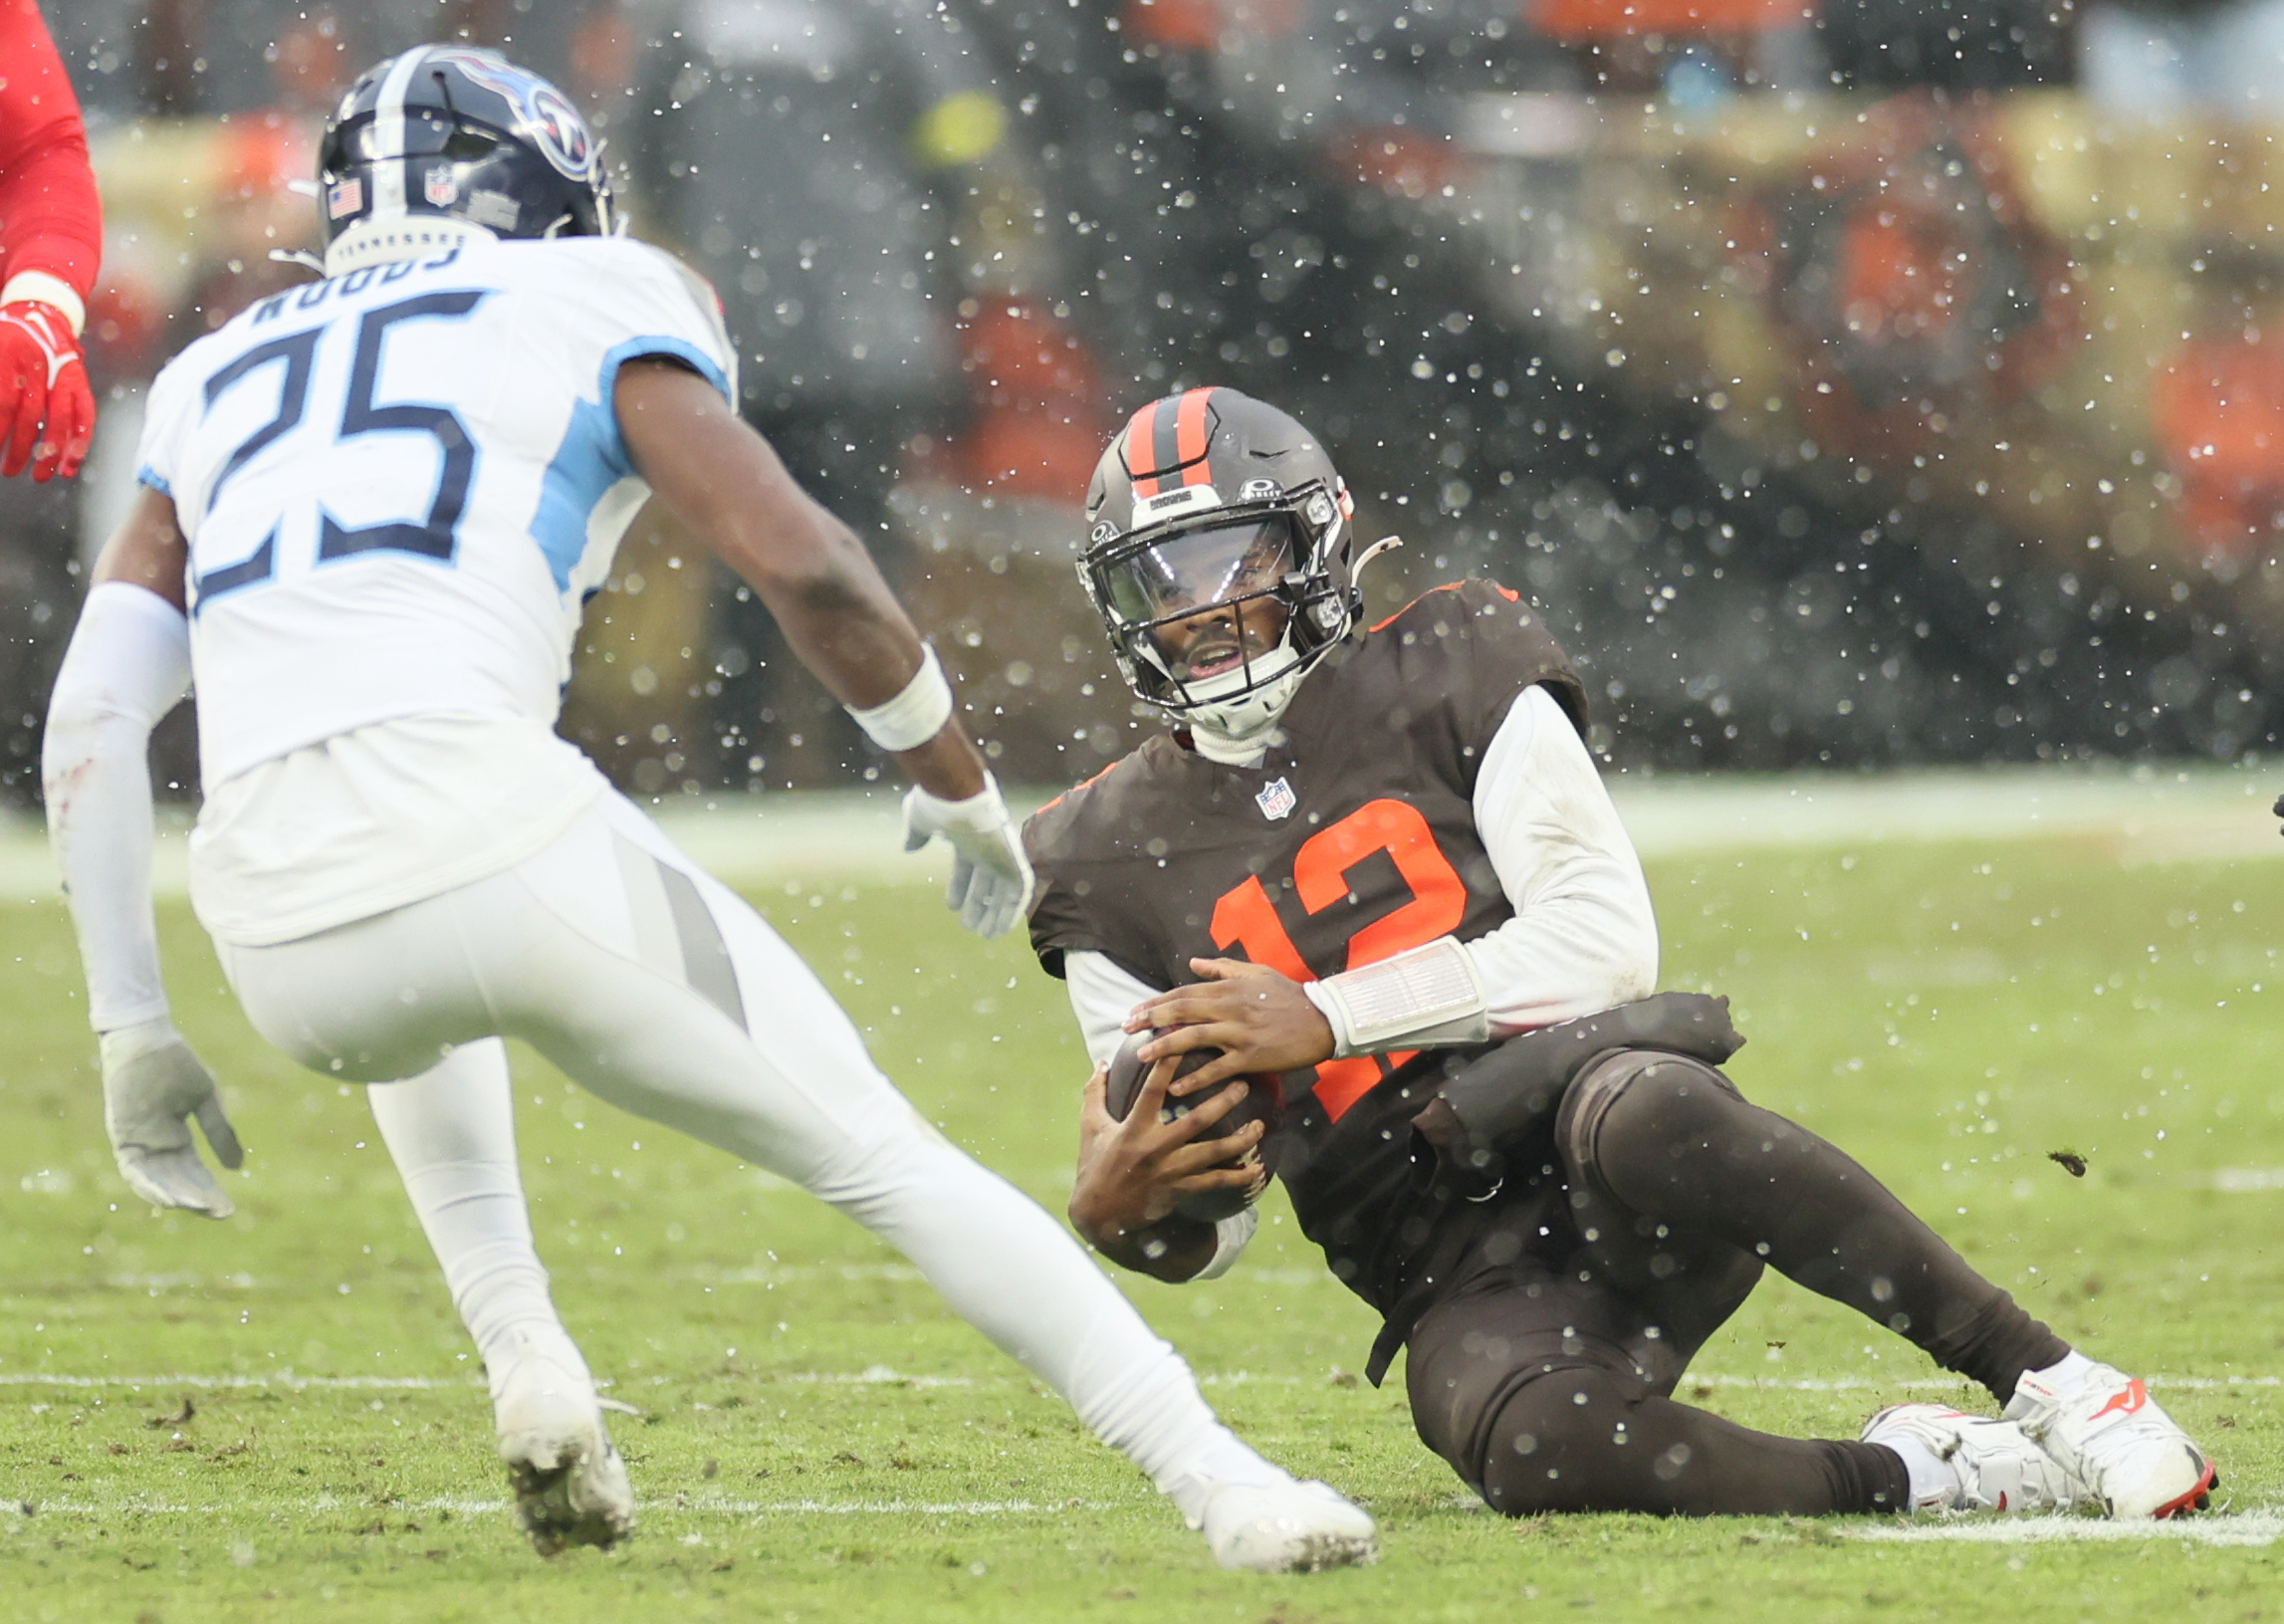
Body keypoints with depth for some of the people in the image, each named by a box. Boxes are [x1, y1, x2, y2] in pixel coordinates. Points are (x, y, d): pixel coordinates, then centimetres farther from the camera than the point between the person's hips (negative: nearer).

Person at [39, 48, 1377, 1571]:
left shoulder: (219, 377, 27)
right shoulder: (587, 304, 15)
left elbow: (93, 719, 17)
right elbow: (803, 563, 1)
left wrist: (136, 1029, 20)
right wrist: (959, 786, 17)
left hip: (285, 944, 4)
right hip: (494, 846, -4)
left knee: (420, 1013, 41)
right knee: (874, 1150, 12)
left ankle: (527, 1359, 21)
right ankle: (1226, 1488, 3)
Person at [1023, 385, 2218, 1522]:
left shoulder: (1442, 681, 7)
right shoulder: (1116, 860, 12)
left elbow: (1608, 943, -6)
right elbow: (1205, 1232, 14)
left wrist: (1319, 1017, -11)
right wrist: (1114, 1207, -12)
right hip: (1464, 1283, 1)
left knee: (1635, 1113, -40)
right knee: (1530, 1448, -36)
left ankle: (2047, 1379, -27)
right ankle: (1922, 1477, -18)